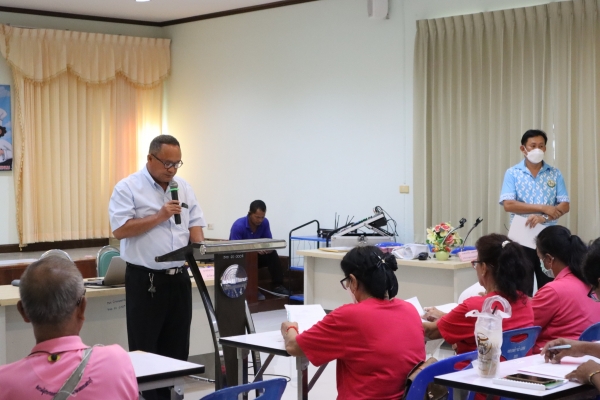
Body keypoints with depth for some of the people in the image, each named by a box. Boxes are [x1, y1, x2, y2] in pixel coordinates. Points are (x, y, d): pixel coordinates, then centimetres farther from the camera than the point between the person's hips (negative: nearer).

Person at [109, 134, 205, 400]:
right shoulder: (128, 188, -7)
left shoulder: (184, 188, 11)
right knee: (144, 350, 0)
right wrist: (159, 216, -18)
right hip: (145, 280, -6)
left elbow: (195, 224, 13)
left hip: (178, 278, 6)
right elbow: (120, 229, -15)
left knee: (176, 348, 11)